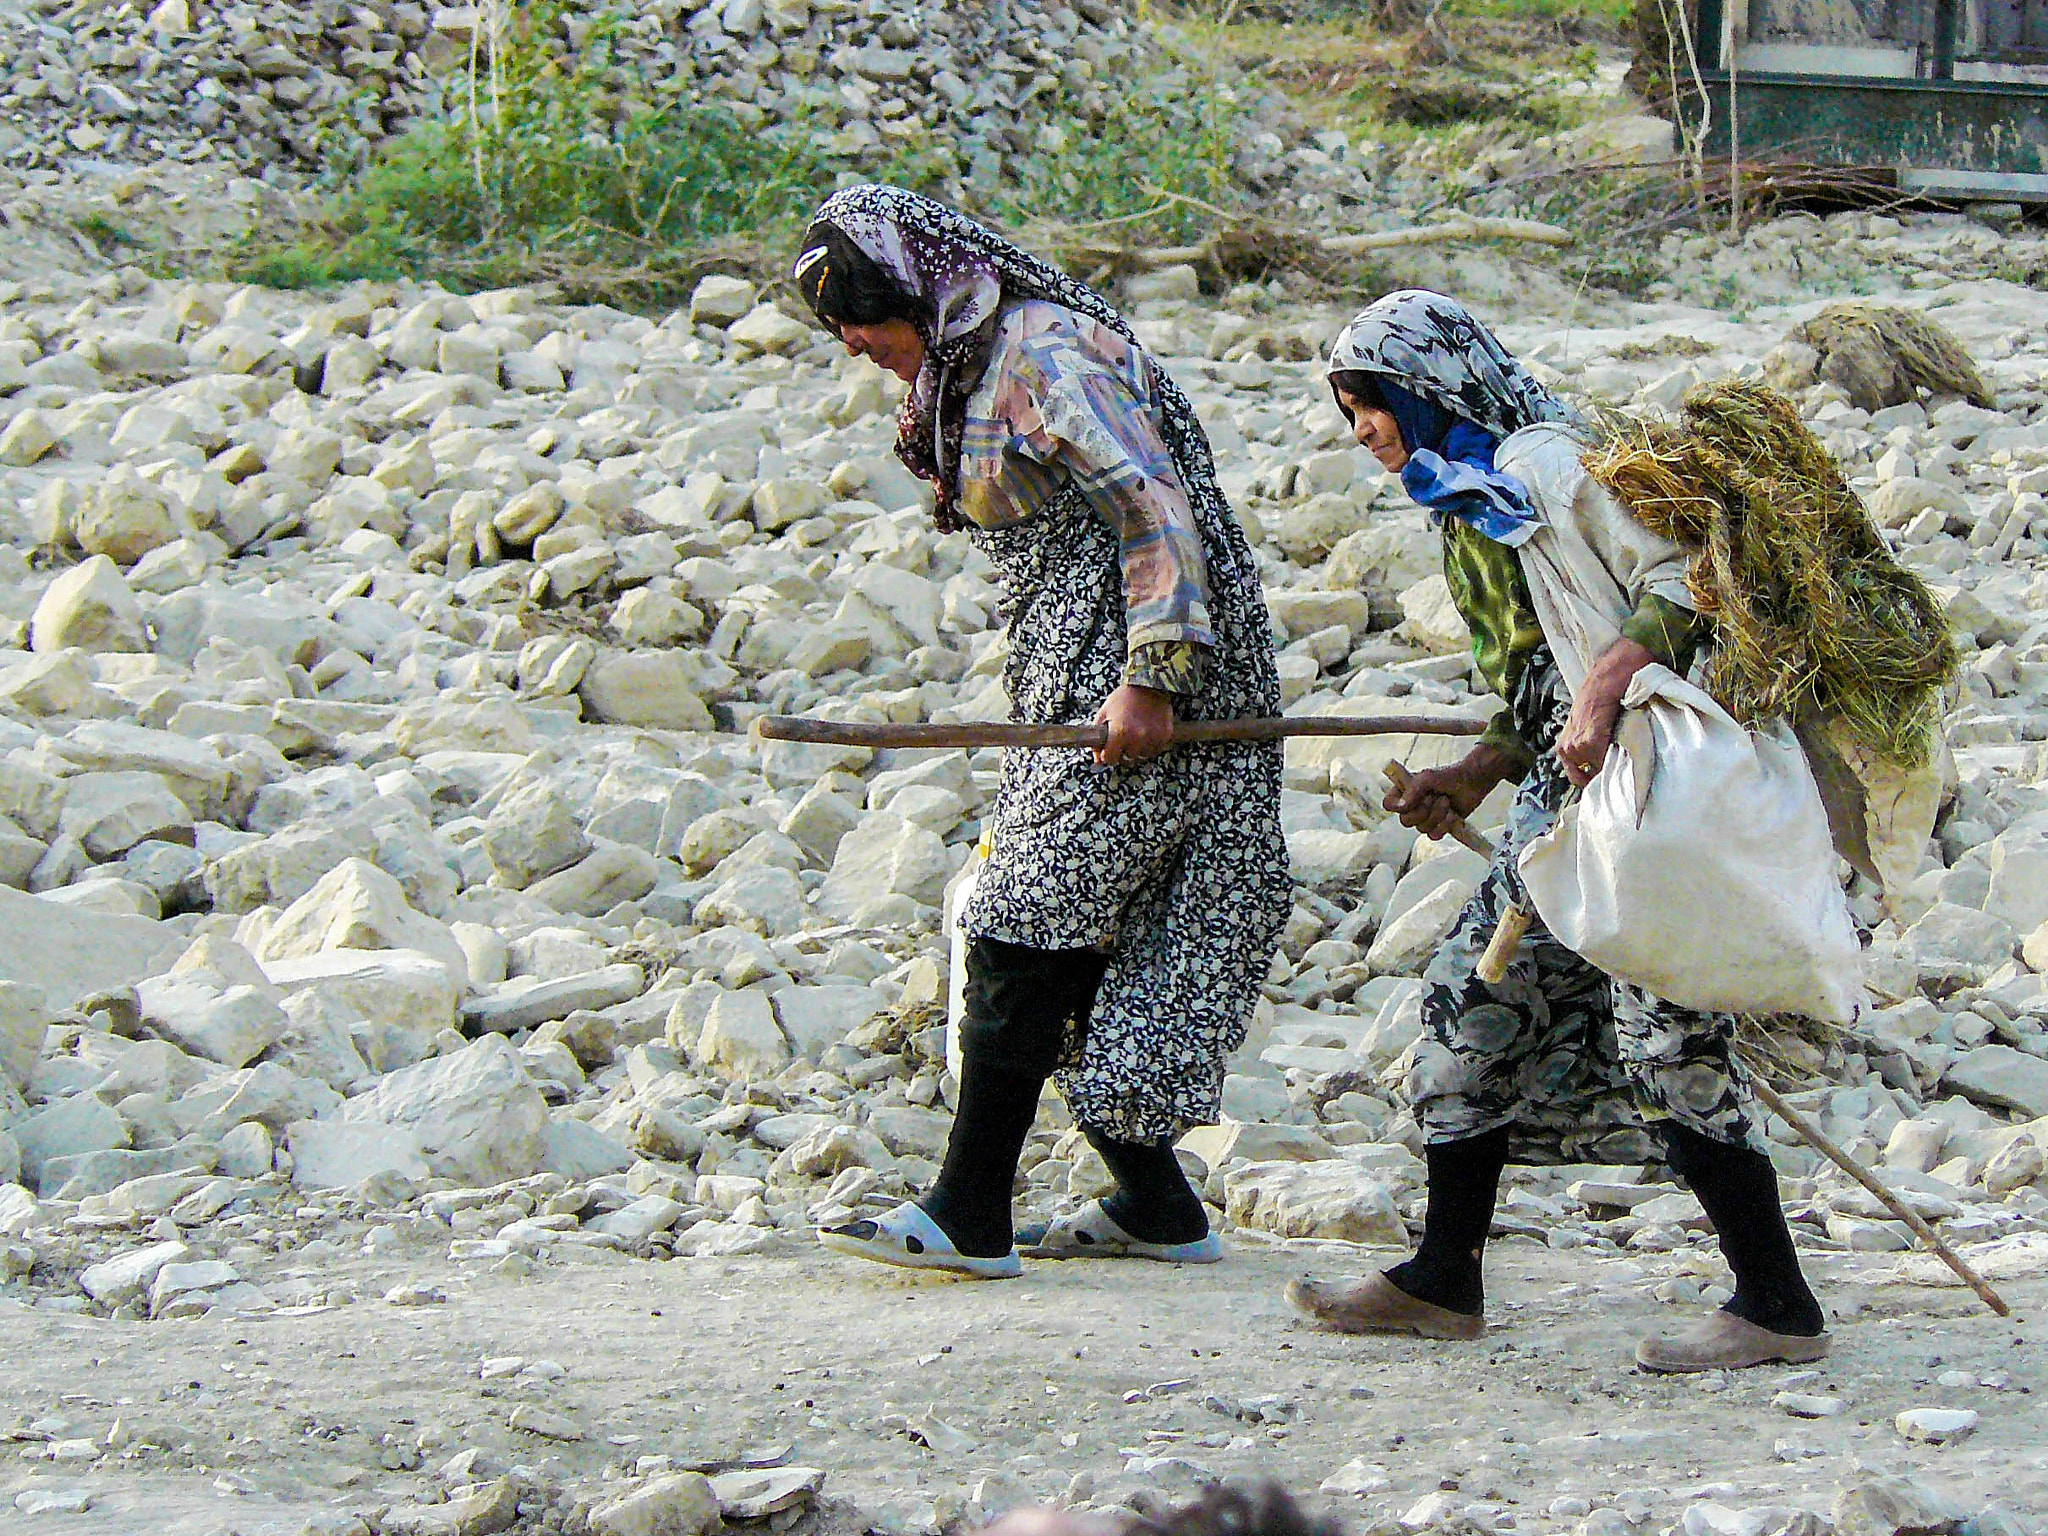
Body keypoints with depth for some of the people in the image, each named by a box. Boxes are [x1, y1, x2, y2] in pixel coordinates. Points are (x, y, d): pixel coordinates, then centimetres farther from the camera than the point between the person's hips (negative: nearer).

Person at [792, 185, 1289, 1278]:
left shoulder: (1044, 353, -12)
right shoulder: (974, 369, 19)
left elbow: (1154, 507, -19)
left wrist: (1149, 679, -24)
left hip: (1133, 674, -10)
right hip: (1075, 690, 10)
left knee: (1024, 936, -11)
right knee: (1079, 950, 8)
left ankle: (969, 1217, -10)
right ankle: (1157, 1208, 14)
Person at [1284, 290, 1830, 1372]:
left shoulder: (1544, 460, -7)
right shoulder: (1469, 509, 22)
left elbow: (1680, 581, -15)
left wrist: (1603, 690, -26)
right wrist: (1472, 777, 11)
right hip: (1564, 793, 10)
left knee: (1664, 1031, -12)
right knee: (1472, 999, 10)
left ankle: (1777, 1307, -8)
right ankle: (1443, 1282, 18)